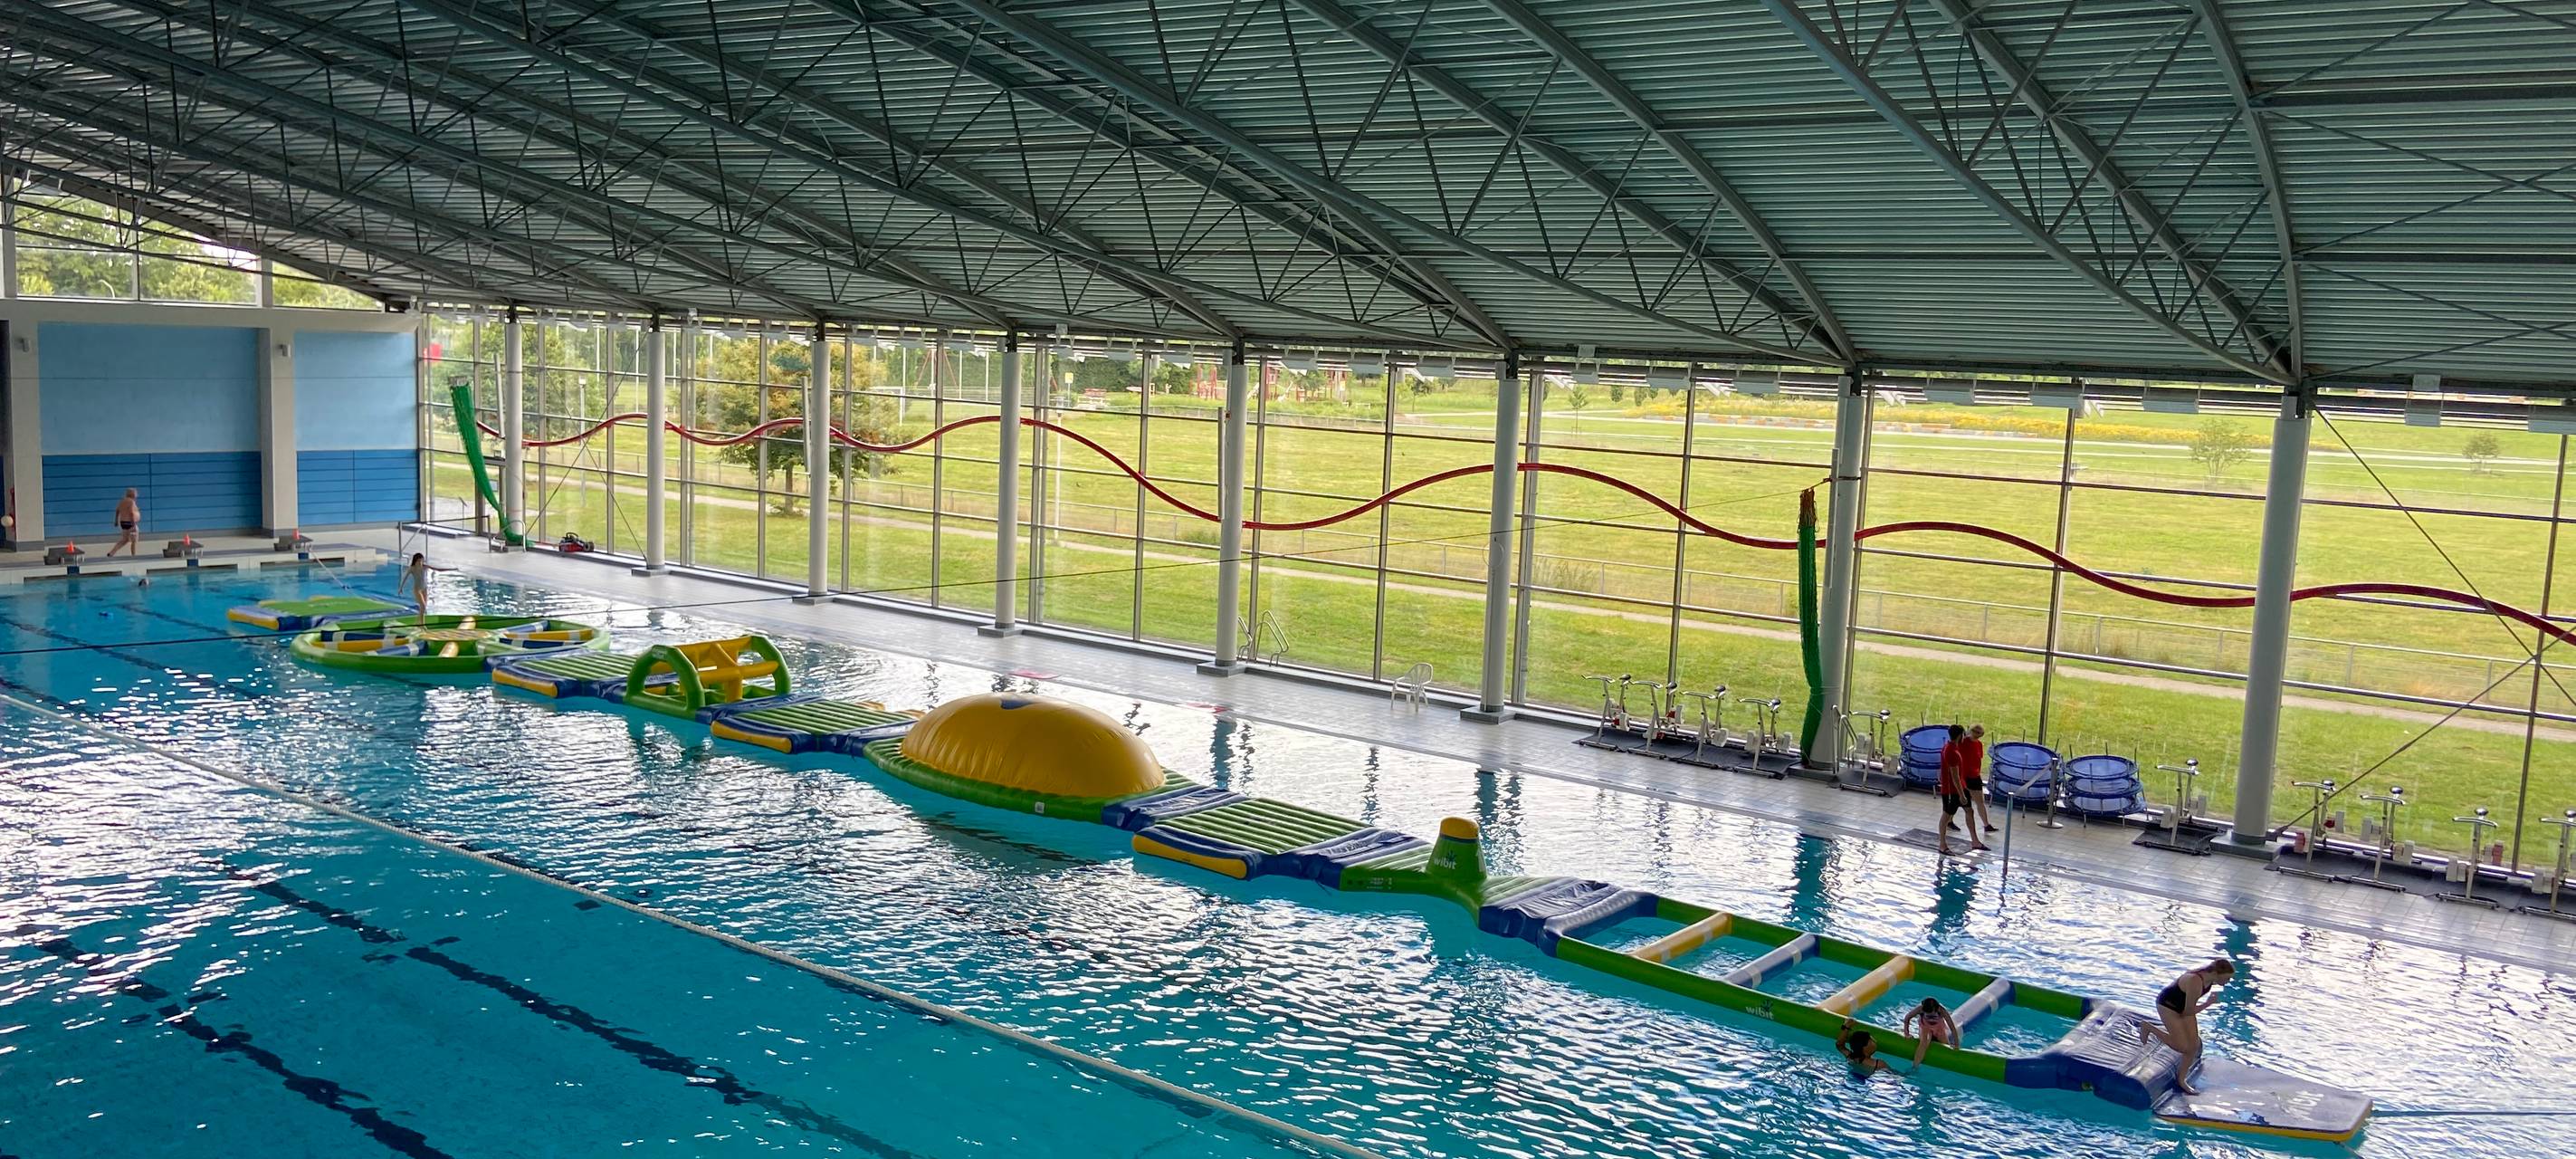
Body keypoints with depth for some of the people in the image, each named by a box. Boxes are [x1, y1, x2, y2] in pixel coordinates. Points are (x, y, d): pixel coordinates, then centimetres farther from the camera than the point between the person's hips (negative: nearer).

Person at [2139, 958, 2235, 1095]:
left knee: (2194, 1044, 5)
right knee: (2183, 1047, -8)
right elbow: (2189, 1011, -27)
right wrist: (2208, 1003, -19)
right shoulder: (2195, 982, -40)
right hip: (2168, 1005, -8)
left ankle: (2181, 1079, 21)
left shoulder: (2210, 976, -15)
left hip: (2184, 1005, 8)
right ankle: (2148, 1028, 9)